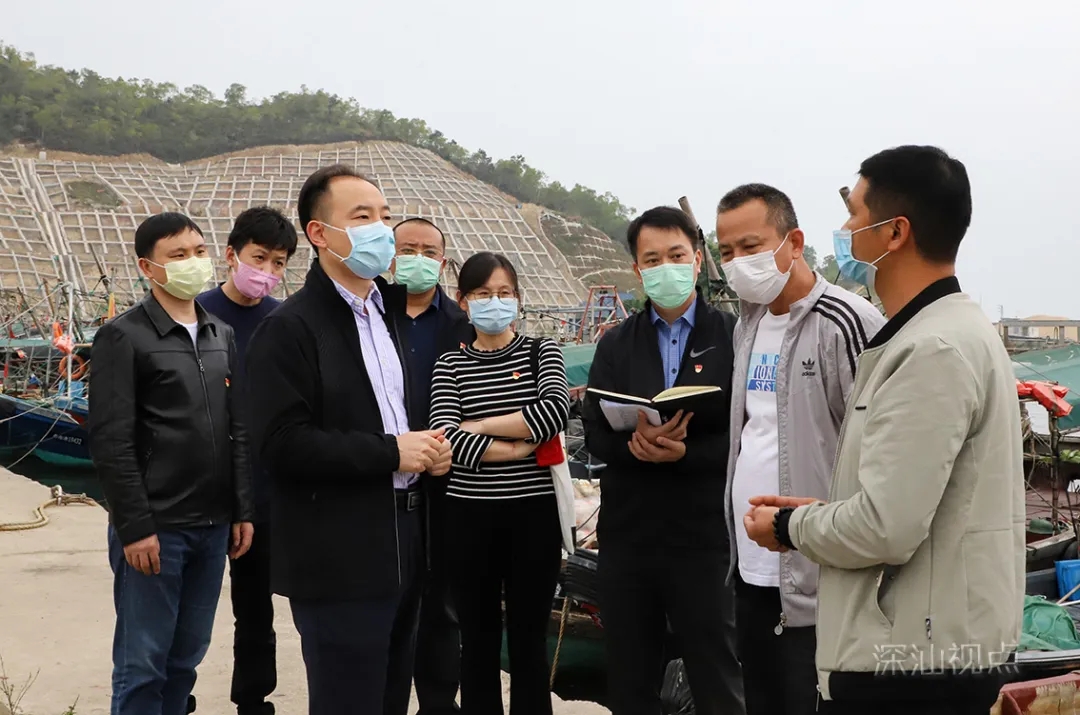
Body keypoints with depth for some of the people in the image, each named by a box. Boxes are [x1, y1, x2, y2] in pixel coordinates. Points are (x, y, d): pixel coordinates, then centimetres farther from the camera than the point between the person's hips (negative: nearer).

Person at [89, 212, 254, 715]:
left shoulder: (222, 336, 14)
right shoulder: (123, 337, -6)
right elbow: (111, 442, -11)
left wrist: (243, 512, 10)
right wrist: (135, 528, -14)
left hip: (213, 527, 6)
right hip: (155, 529, -6)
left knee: (187, 658, 12)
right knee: (143, 665, 0)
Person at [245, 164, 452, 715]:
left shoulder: (391, 313, 15)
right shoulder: (290, 328, -11)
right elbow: (282, 444, -20)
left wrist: (429, 447, 3)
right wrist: (390, 453, -19)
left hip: (403, 544, 8)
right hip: (341, 559, -8)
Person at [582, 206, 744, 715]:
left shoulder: (732, 335, -1)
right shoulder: (616, 344, 12)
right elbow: (594, 433, 3)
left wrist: (682, 452, -22)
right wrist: (634, 445, -17)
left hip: (705, 535, -4)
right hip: (627, 534, 4)